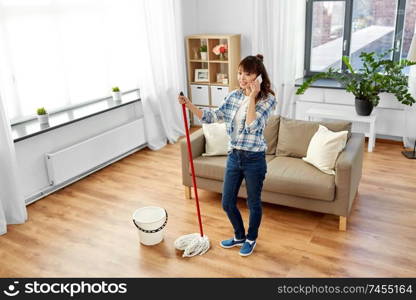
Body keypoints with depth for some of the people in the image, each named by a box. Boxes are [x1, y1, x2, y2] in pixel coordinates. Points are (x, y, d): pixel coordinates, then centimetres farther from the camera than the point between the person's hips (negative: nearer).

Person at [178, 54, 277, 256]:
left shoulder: (268, 99, -13)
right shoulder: (233, 96, 2)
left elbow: (252, 126, -25)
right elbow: (212, 117, 1)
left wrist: (251, 97, -25)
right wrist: (189, 105, -10)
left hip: (254, 159, -5)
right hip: (233, 156, 6)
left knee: (253, 203, 14)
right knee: (227, 203, 15)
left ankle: (251, 239, 39)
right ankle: (239, 236, 41)